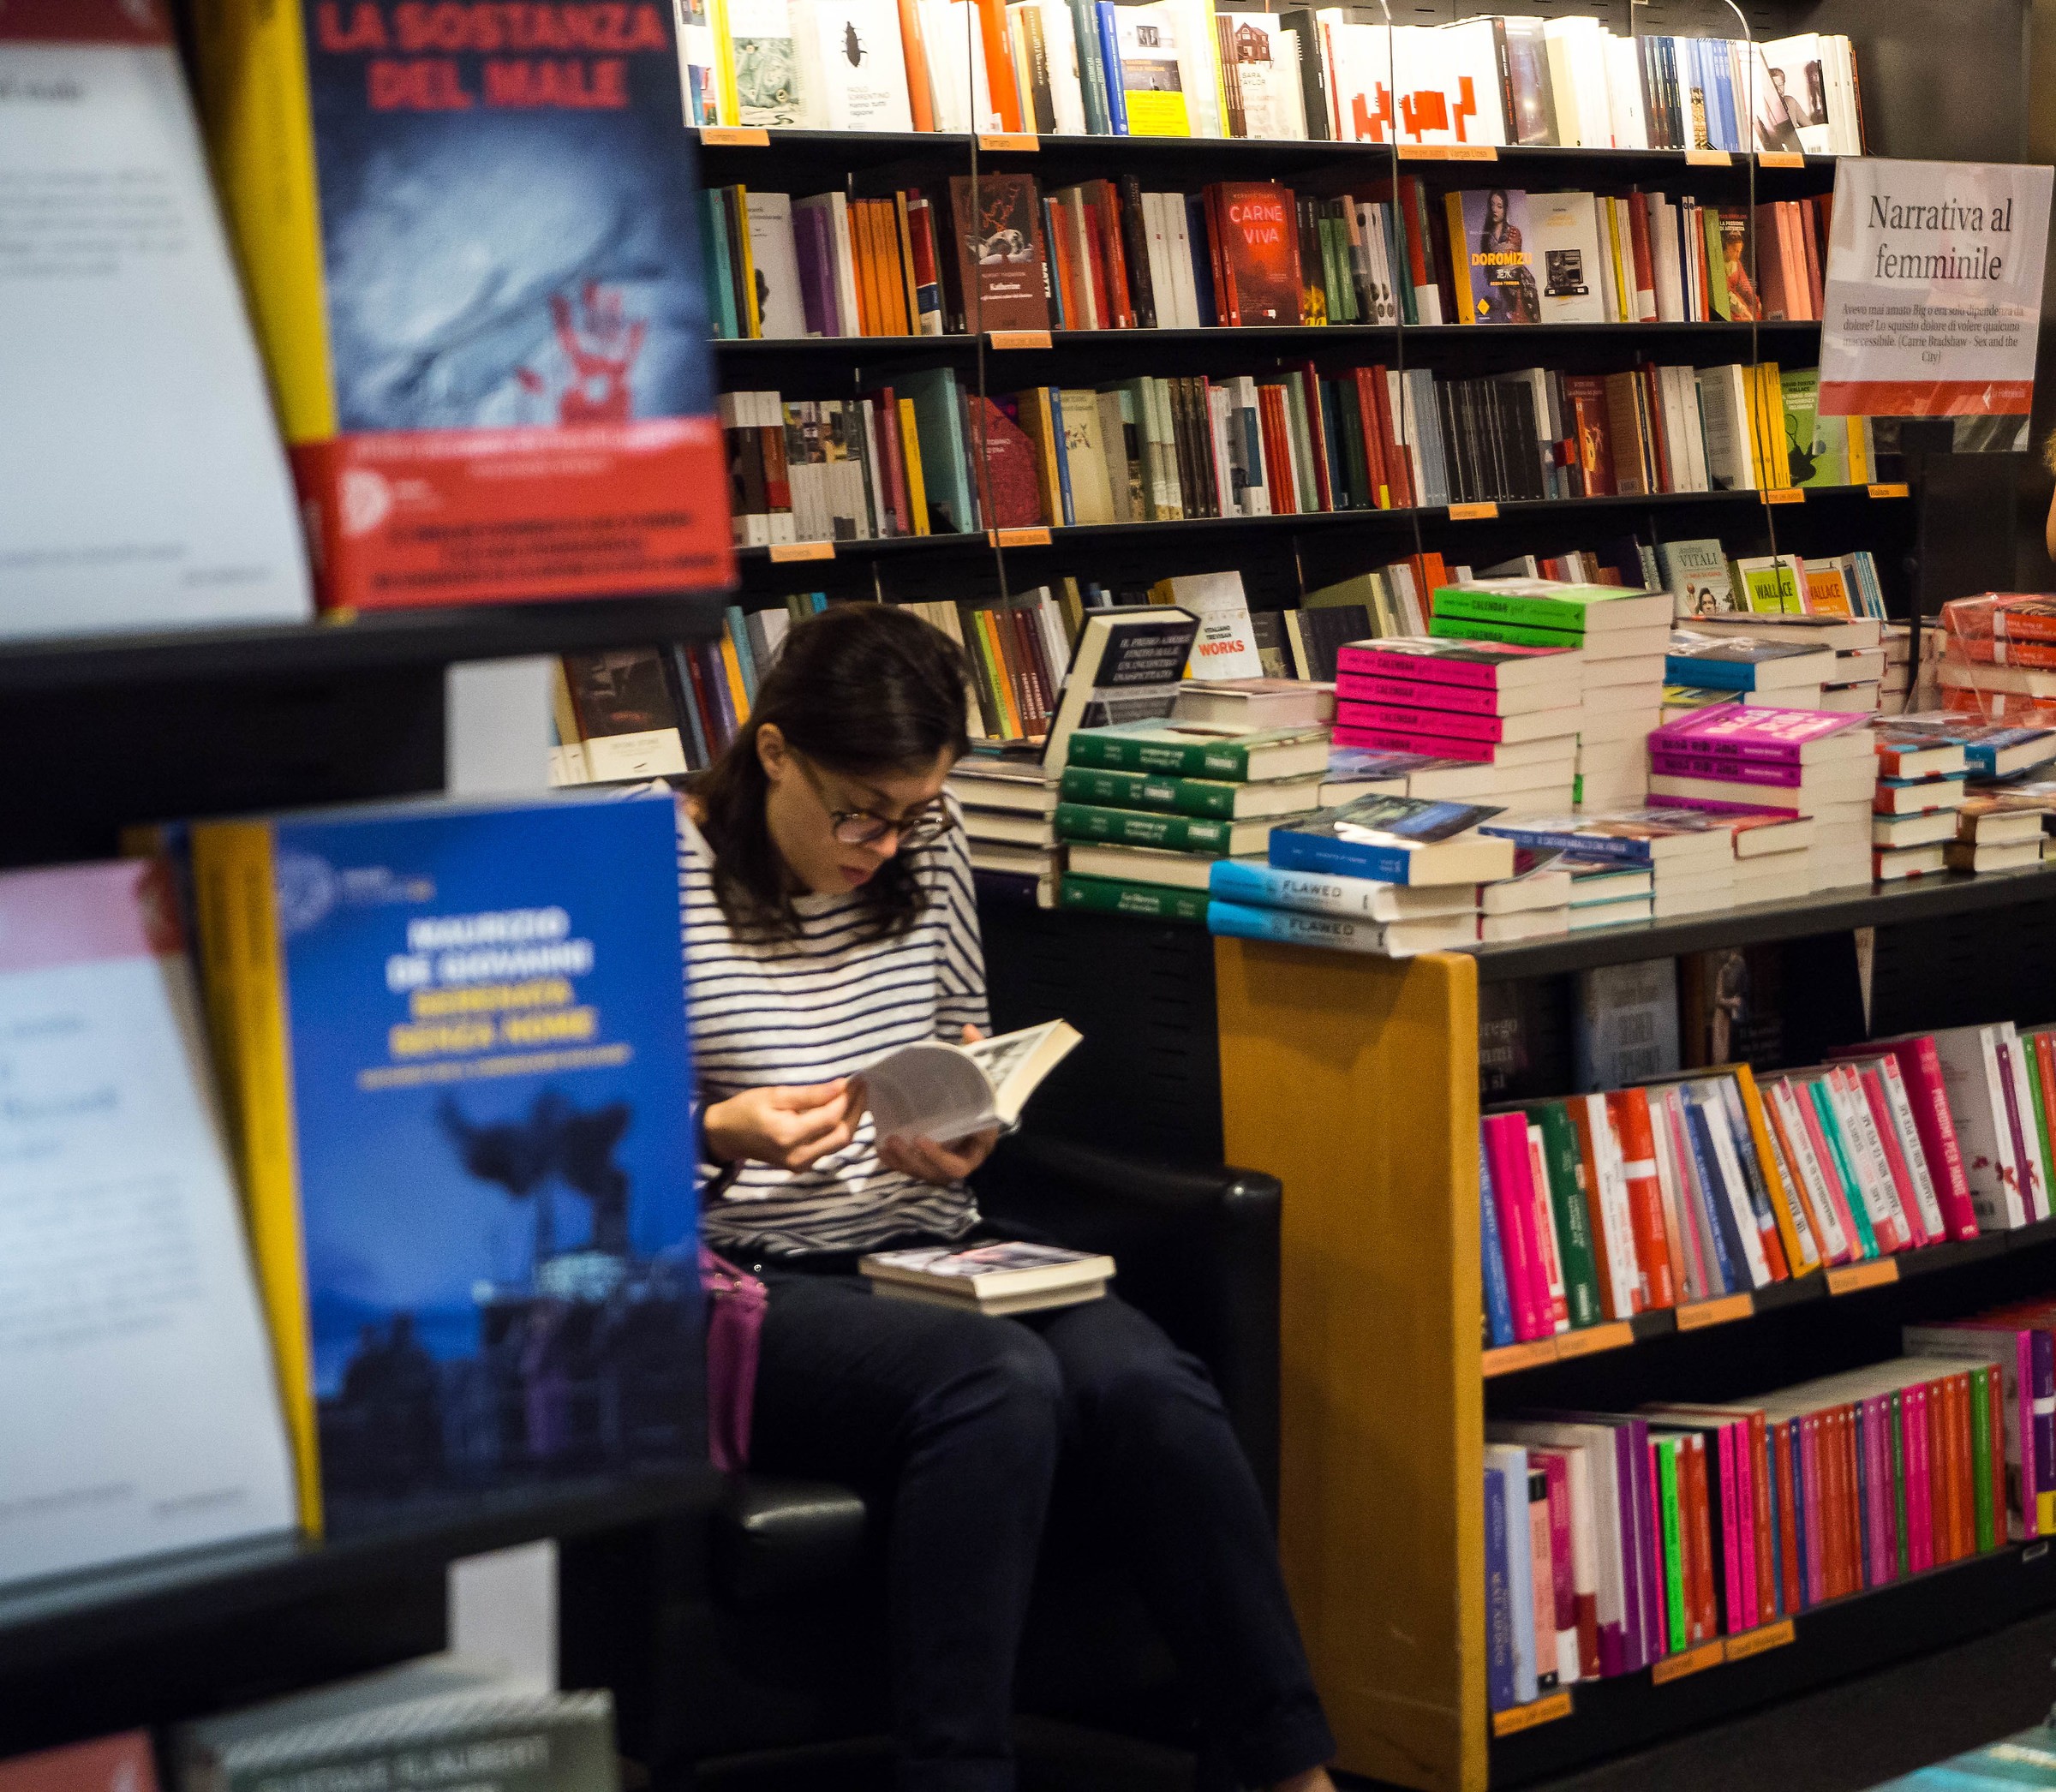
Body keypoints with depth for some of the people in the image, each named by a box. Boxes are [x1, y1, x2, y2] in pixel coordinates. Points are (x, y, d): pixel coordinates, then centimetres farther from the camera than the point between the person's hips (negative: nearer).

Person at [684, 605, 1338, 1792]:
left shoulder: (928, 851, 9)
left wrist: (953, 1145, -1)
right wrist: (721, 1134, -22)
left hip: (925, 1250, 5)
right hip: (744, 1288, -5)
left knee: (1144, 1378, -25)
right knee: (998, 1380, -35)